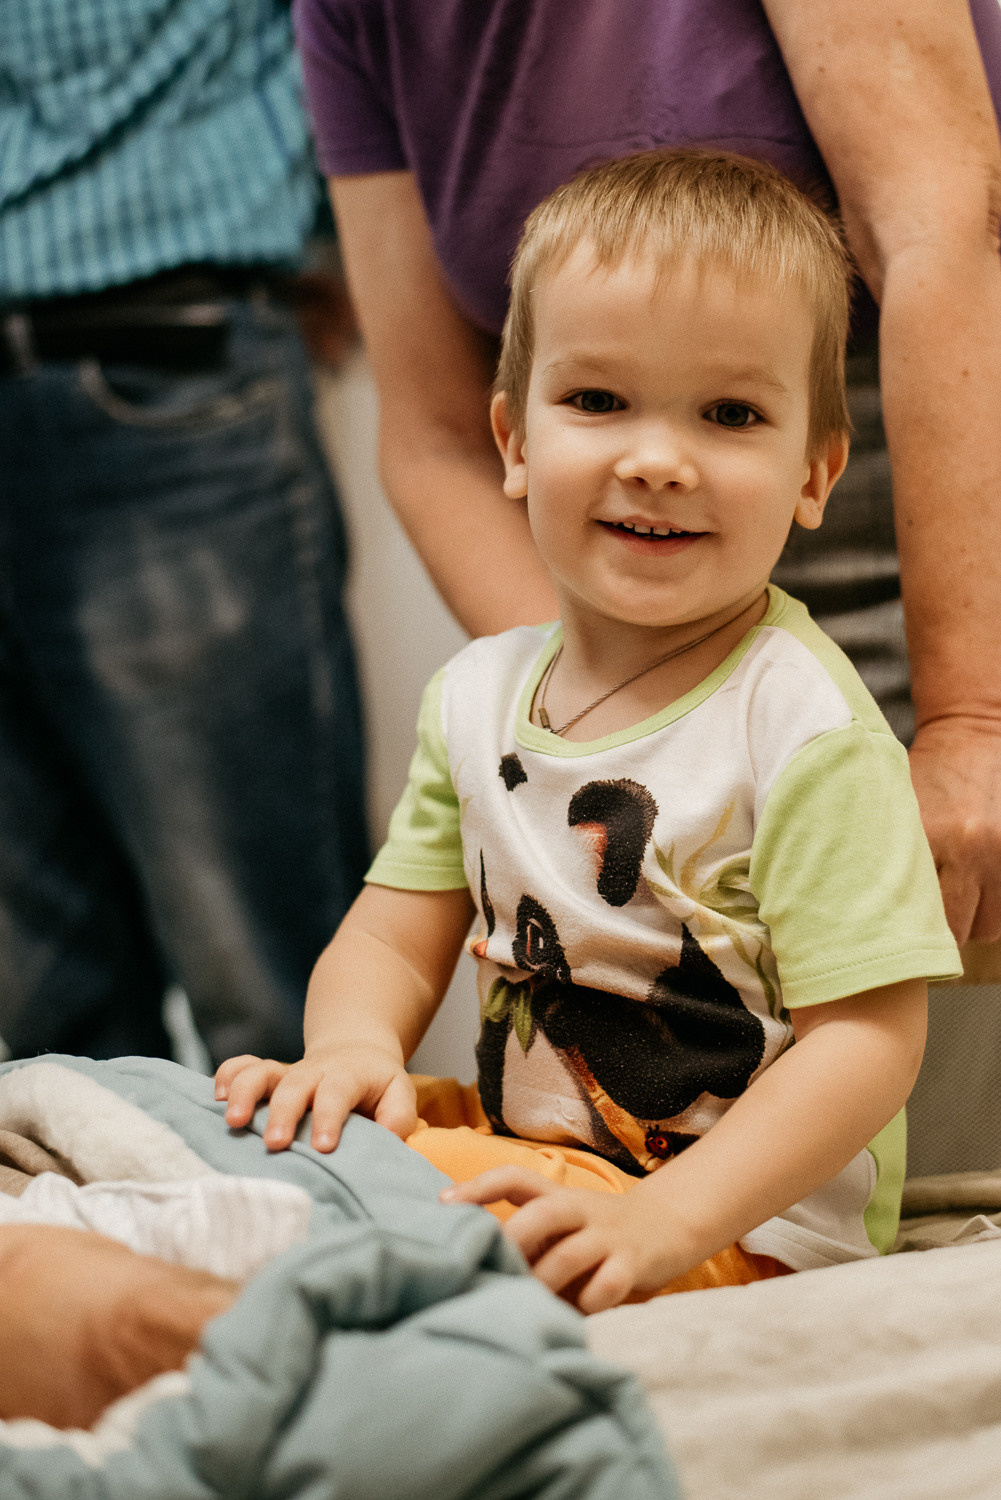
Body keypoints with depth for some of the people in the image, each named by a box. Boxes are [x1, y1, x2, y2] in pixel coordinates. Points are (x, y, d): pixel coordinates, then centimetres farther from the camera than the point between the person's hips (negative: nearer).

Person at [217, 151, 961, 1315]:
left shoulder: (803, 727, -17)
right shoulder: (476, 695, 5)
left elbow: (869, 1040, -19)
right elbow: (398, 938, 8)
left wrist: (666, 1221, -30)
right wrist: (353, 1044, -16)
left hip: (749, 1228, -7)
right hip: (523, 1151, 7)